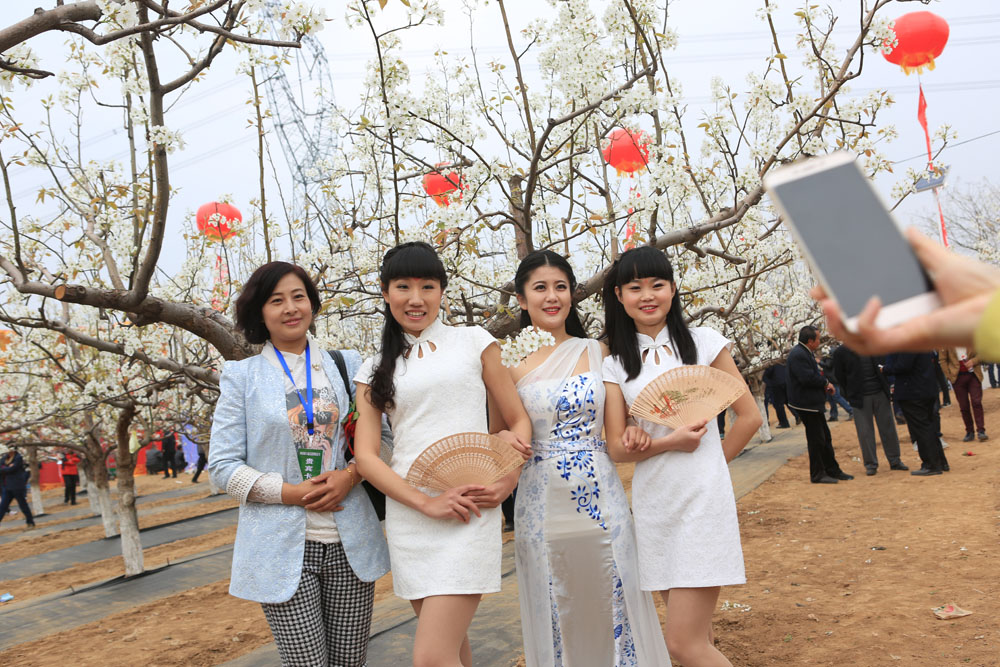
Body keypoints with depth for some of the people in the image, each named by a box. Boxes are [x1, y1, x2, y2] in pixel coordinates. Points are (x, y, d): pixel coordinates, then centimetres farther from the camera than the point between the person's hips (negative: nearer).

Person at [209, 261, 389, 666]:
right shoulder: (241, 376, 3)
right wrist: (291, 492, -12)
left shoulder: (346, 364, 9)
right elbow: (222, 466, -1)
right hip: (283, 549, -2)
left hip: (350, 543, 3)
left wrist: (350, 475, -9)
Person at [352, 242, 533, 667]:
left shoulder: (473, 341, 7)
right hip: (408, 515, 3)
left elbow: (519, 420, 9)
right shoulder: (375, 369, 12)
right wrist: (427, 503, -10)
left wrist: (509, 479, -10)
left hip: (469, 510, -3)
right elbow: (366, 455, 4)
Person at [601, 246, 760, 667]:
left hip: (703, 498, -3)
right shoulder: (615, 365, 7)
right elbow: (616, 448, 1)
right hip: (653, 502, 4)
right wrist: (670, 442, -14)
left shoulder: (703, 342, 1)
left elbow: (749, 417, 4)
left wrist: (707, 463, 8)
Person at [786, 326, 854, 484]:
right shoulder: (798, 355, -20)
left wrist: (824, 384, 5)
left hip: (813, 403, 11)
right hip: (806, 404, -11)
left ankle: (833, 470, 26)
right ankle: (817, 474, 7)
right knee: (816, 439, -3)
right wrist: (826, 383, -13)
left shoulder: (806, 353, 15)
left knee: (825, 437, 16)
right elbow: (807, 378, -28)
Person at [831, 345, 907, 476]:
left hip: (880, 393, 3)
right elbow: (839, 376, 0)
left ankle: (895, 461, 20)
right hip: (860, 397, -3)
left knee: (888, 428, 8)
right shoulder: (841, 352, -5)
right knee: (865, 432, 1)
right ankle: (870, 464, 11)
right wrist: (851, 395, -1)